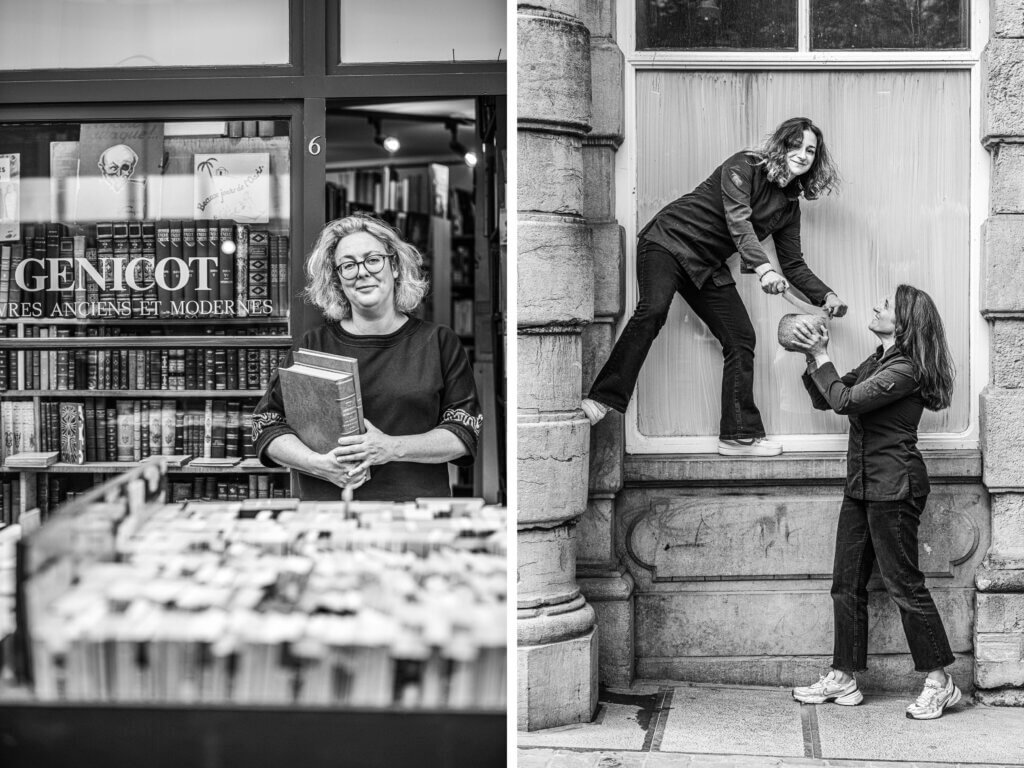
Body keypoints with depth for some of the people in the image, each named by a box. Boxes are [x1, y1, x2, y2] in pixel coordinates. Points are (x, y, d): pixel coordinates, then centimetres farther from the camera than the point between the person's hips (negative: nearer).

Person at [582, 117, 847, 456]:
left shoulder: (789, 204, 10)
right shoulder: (743, 167, -10)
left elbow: (793, 265, 16)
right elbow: (737, 219, -26)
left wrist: (826, 295, 1)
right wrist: (762, 267, -40)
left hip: (708, 267, 7)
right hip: (669, 241, -7)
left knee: (741, 338, -2)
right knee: (653, 309, -32)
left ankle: (740, 436, 5)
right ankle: (602, 400, -36)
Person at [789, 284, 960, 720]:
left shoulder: (905, 370, -15)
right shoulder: (876, 363, 14)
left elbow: (844, 401, -20)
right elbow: (825, 399, 19)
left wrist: (821, 357, -7)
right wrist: (813, 358, 5)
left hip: (893, 487, -9)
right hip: (862, 485, 9)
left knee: (904, 584, -5)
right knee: (847, 584, 9)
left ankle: (940, 683, 2)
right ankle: (843, 679, 15)